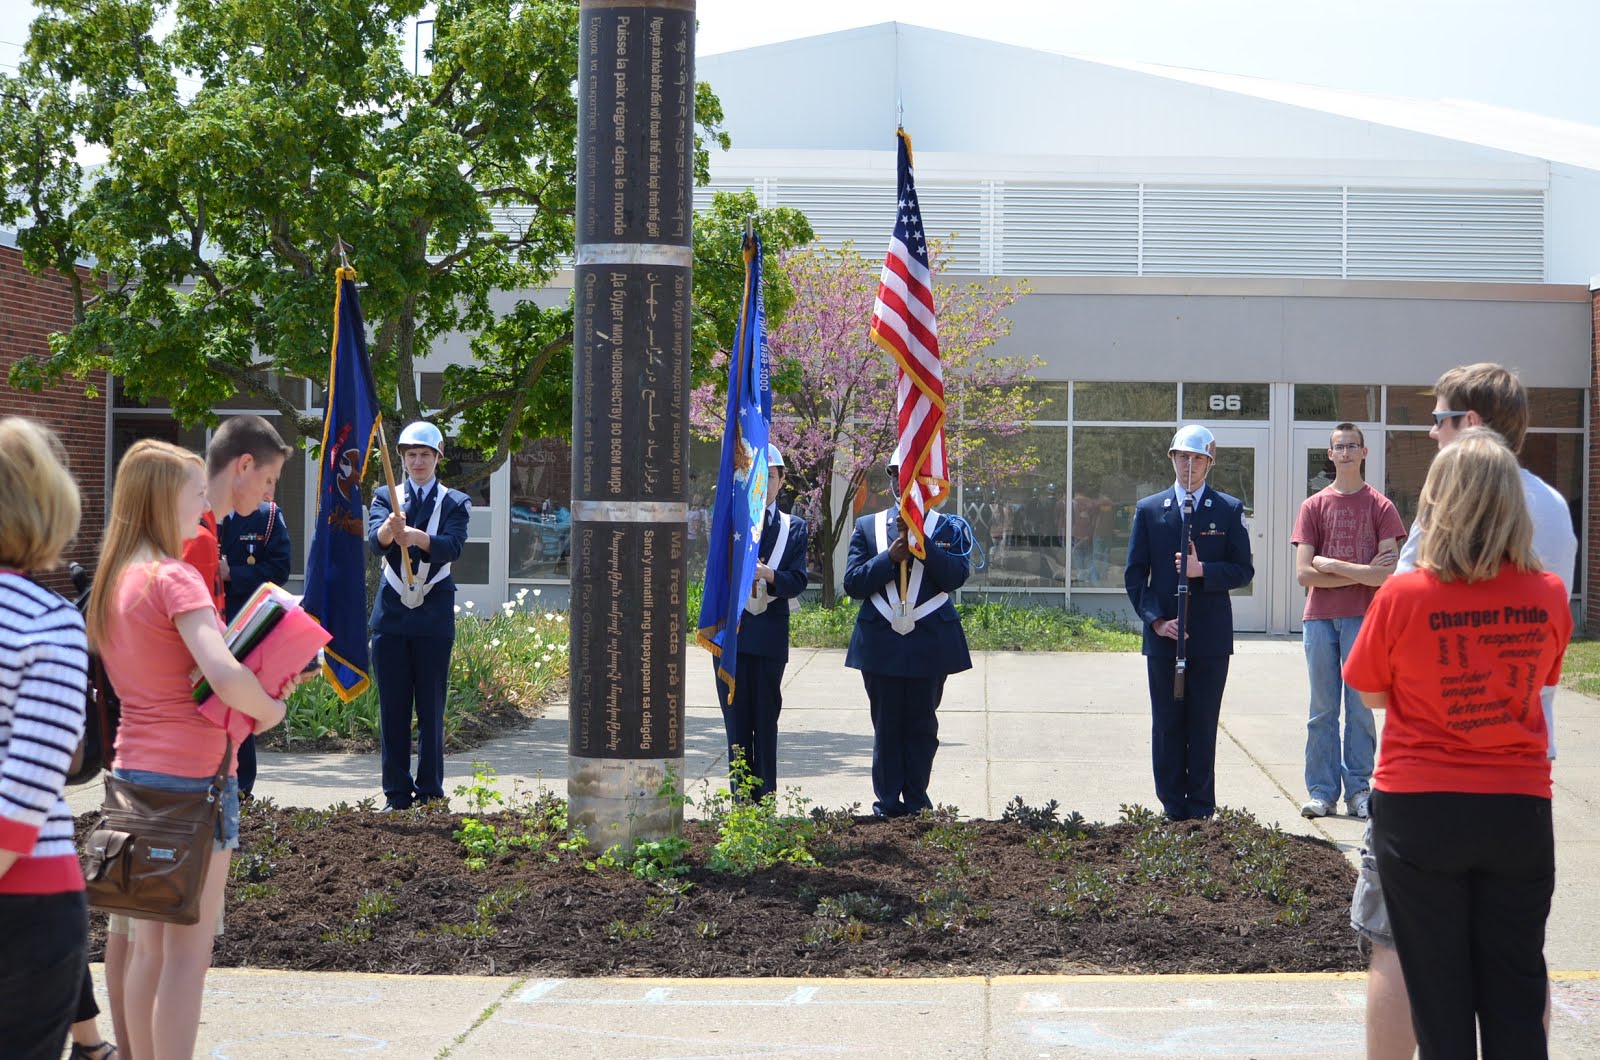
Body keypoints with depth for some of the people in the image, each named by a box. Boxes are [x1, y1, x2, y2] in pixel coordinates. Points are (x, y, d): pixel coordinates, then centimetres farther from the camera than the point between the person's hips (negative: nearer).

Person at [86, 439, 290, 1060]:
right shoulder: (175, 578, -16)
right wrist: (268, 710, -10)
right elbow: (224, 675, -29)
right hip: (191, 776, -8)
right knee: (189, 950, -1)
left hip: (135, 769, 8)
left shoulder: (114, 580, 9)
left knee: (150, 943, 15)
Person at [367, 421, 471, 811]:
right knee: (392, 707, 2)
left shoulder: (455, 502, 6)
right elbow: (375, 540, -10)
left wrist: (418, 537, -32)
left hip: (434, 615, -1)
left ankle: (429, 792, 6)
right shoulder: (385, 498, 10)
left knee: (431, 707, 0)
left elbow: (453, 546, -13)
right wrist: (389, 528, -33)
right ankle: (396, 793, 9)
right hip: (391, 613, 1)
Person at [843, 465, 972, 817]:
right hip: (881, 642, 1)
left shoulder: (948, 527, 5)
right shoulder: (867, 526, 9)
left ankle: (917, 802, 14)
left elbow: (956, 576, -10)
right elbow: (852, 583, 1)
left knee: (922, 724, 6)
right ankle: (888, 803, 10)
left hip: (931, 642, -1)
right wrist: (889, 558, -14)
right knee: (886, 725, 4)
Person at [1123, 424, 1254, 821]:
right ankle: (1172, 808, 10)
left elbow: (1243, 570, 2)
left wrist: (1204, 570, -15)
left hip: (1210, 638, -1)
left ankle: (1201, 810, 9)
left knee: (1203, 725, 2)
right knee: (1167, 725, 3)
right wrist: (1155, 620, -7)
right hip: (1163, 636, 1)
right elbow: (1135, 575, 5)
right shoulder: (1149, 510, 7)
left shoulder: (1229, 510, 5)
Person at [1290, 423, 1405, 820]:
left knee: (1361, 707, 1)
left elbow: (1388, 573, -5)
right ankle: (1322, 791, 8)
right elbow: (1304, 573, -1)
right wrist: (1361, 573, -6)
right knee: (1323, 709, 4)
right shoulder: (1313, 506, 8)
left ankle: (1358, 790, 8)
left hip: (1362, 618, -1)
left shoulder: (1380, 507, 5)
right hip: (1319, 619, 1)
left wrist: (1332, 564, -5)